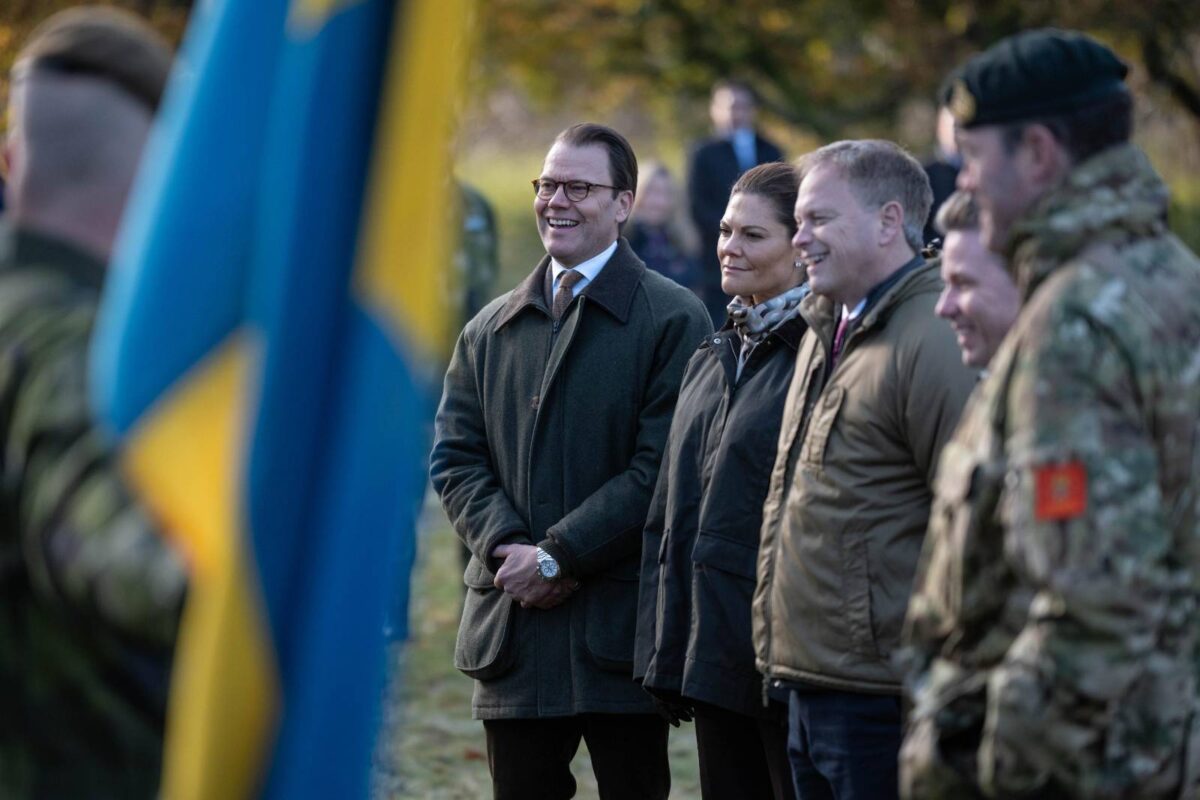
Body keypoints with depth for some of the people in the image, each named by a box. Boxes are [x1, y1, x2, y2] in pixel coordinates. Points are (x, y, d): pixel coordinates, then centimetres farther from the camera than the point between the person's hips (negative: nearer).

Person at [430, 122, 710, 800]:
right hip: (511, 633, 5)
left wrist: (557, 557, -13)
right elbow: (456, 456, 9)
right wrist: (509, 548, -9)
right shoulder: (491, 330, 16)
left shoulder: (673, 320, -2)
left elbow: (661, 466, -11)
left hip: (619, 633, -5)